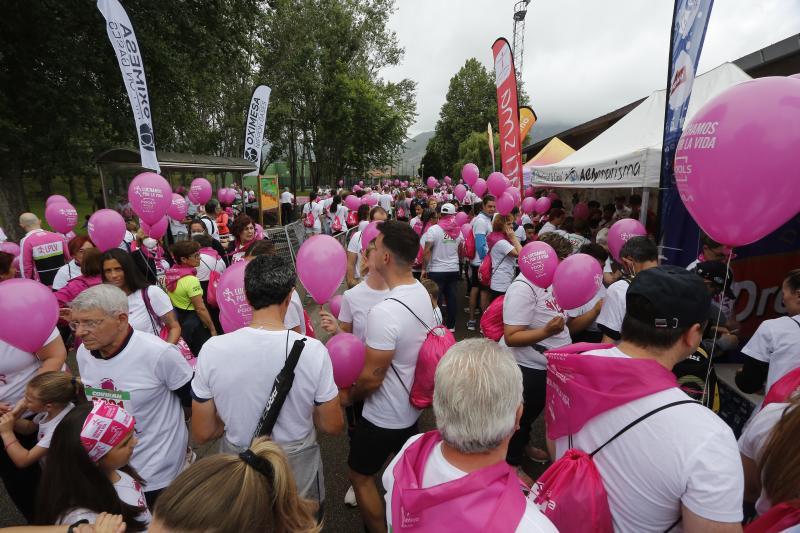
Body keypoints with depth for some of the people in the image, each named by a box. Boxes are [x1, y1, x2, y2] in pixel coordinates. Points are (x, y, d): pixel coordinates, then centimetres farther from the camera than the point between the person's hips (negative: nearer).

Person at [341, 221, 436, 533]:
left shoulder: (384, 312, -34)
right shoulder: (422, 294, -6)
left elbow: (371, 378, -26)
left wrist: (349, 397, -4)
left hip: (384, 416, -8)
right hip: (412, 405, 8)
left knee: (360, 476, 17)